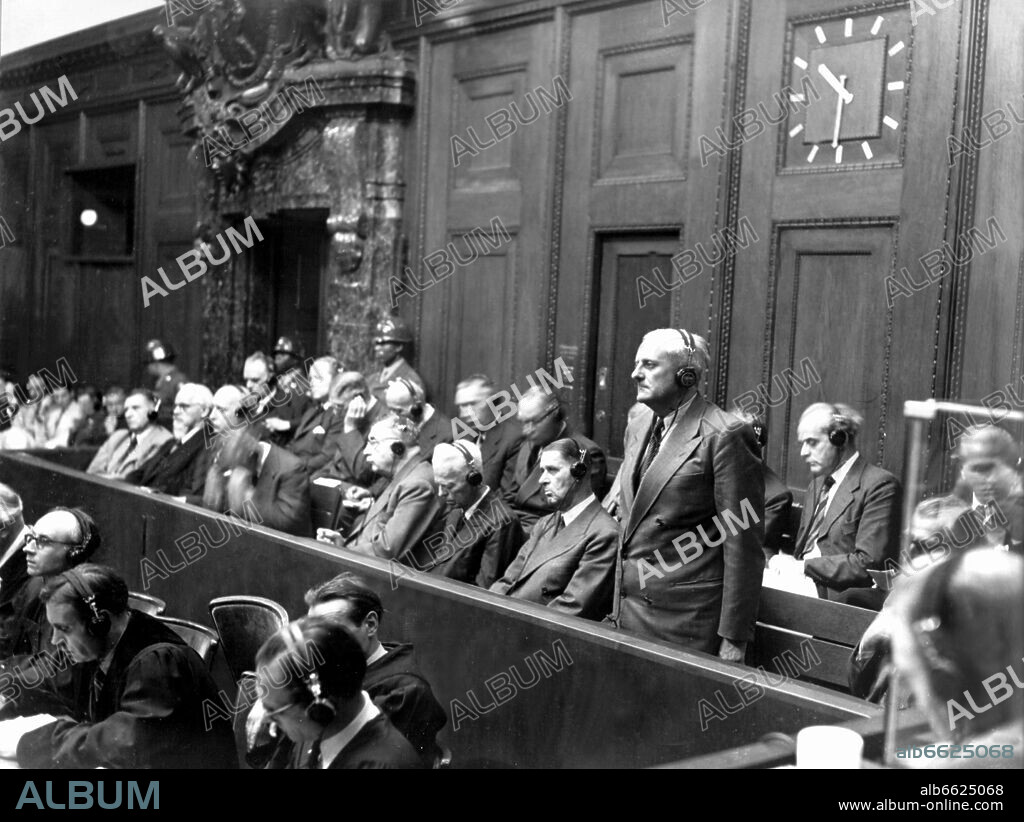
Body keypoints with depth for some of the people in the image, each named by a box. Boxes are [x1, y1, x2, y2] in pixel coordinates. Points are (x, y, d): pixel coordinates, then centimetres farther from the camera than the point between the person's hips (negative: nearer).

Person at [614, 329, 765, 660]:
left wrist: (734, 638, -13)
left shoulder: (723, 437, -14)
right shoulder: (637, 428, 10)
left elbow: (743, 545, -14)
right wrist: (619, 604, 16)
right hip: (631, 611, 7)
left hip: (687, 619, -7)